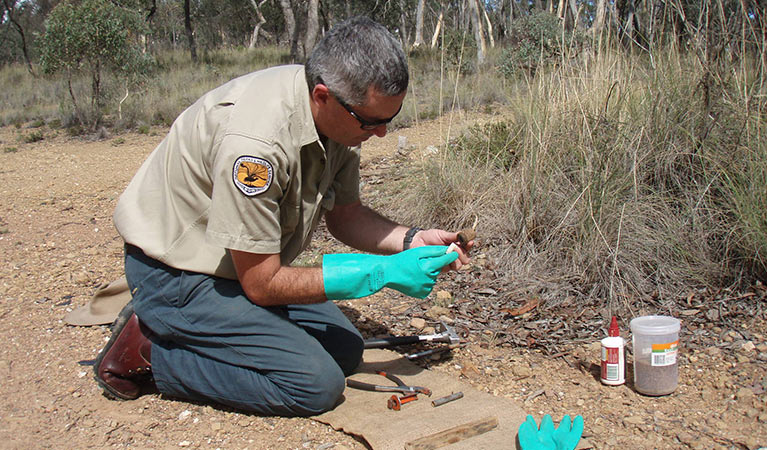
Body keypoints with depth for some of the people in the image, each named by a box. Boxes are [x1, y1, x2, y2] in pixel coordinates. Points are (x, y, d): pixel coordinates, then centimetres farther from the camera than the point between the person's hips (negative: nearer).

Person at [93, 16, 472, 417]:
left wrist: (413, 241, -13)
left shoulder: (342, 113, -10)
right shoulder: (255, 141, -35)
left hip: (247, 262, 9)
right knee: (316, 383, -15)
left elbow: (343, 214, 5)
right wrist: (385, 273, -24)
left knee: (345, 350, 7)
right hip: (177, 270, -8)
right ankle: (148, 350, -3)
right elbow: (261, 284, -26)